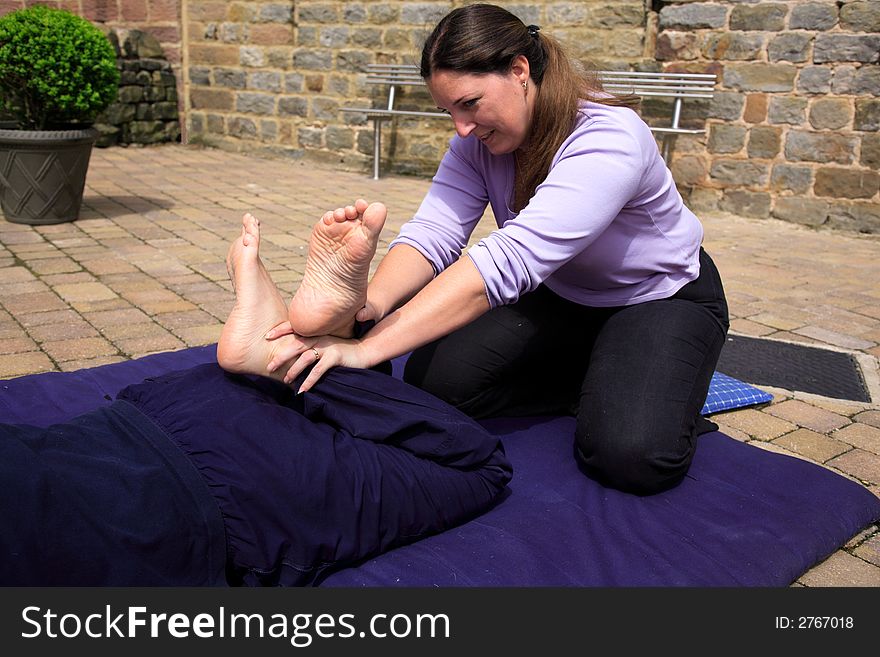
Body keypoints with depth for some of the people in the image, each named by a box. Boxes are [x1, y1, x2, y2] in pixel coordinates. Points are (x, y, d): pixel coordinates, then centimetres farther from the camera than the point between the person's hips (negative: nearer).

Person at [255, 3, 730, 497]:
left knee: (631, 456, -30)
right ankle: (593, 386, 6)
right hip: (559, 295, 6)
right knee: (435, 377, -13)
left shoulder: (608, 140, -34)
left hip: (664, 298, -6)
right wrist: (369, 303, -47)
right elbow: (434, 233, -24)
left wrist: (368, 348, -53)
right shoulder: (478, 142, -11)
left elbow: (508, 261, -46)